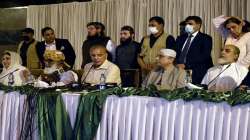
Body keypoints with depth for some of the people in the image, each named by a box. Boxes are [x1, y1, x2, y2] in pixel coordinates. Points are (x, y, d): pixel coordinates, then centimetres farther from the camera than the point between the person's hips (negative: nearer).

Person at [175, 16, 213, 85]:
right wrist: (177, 64, -10)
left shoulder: (205, 38, 2)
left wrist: (186, 65, -18)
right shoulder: (180, 38, 20)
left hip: (198, 74, -4)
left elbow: (204, 56, -10)